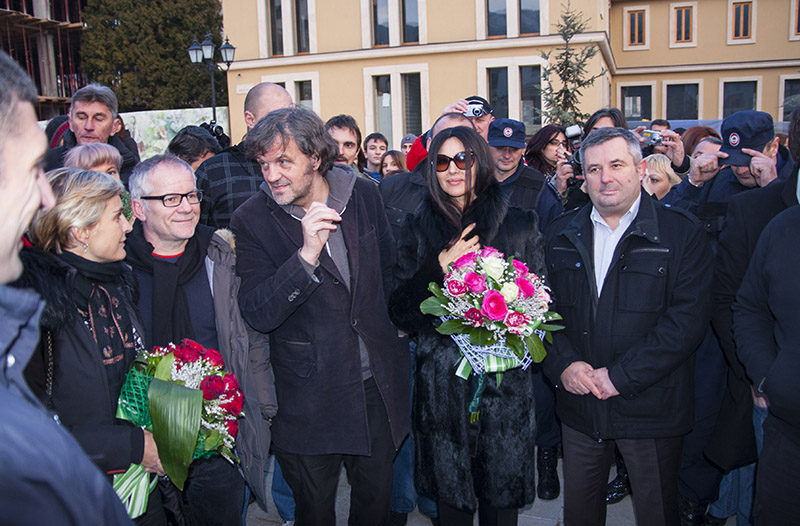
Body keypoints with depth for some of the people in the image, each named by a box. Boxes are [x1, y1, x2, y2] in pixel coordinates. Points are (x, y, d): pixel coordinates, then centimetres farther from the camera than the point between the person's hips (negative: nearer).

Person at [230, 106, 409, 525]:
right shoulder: (251, 219, -13)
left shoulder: (364, 195, -3)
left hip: (377, 381, 3)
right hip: (309, 394, -2)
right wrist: (306, 255, -32)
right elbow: (258, 315, -20)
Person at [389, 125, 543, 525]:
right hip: (441, 383, 1)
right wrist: (440, 266, -13)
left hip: (505, 381, 0)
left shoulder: (520, 226, 2)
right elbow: (400, 314, 0)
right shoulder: (418, 231, 5)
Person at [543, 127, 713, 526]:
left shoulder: (683, 233, -7)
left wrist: (621, 375, -19)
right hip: (578, 405, 3)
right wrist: (563, 364, -13)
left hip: (651, 407, -3)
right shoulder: (561, 234, 6)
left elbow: (688, 319, -15)